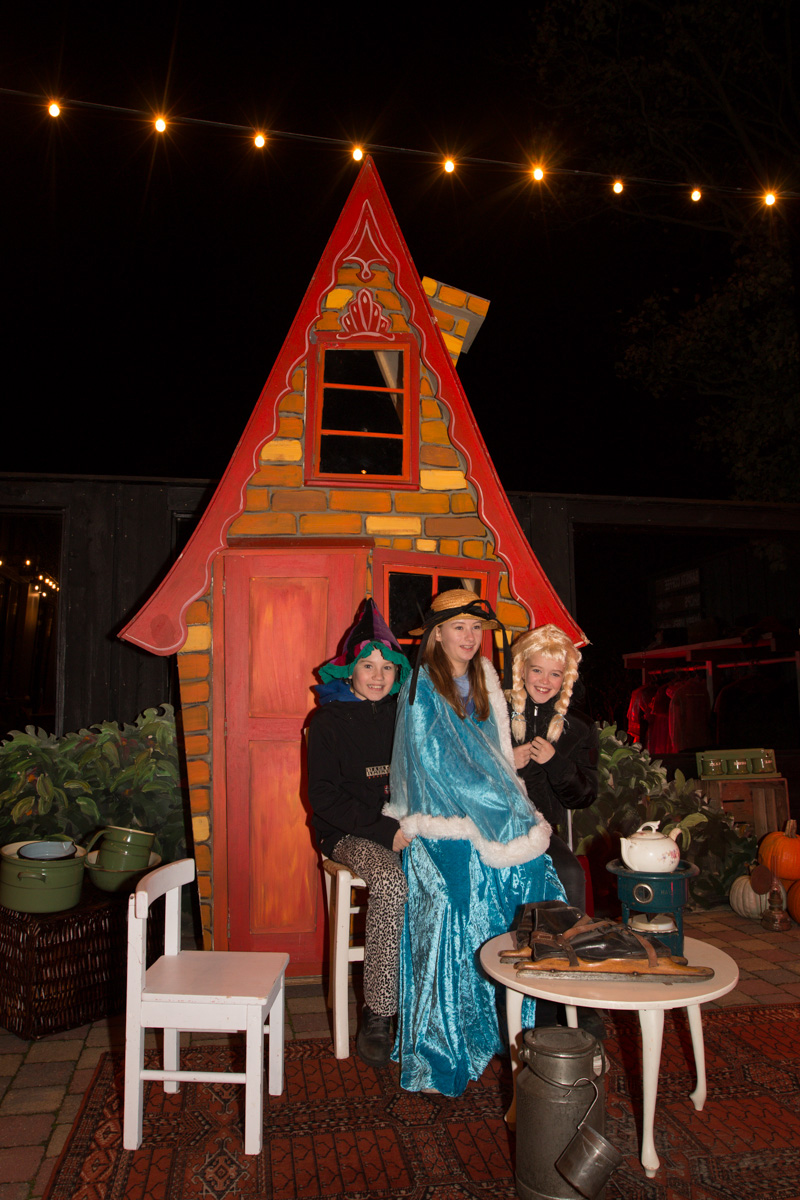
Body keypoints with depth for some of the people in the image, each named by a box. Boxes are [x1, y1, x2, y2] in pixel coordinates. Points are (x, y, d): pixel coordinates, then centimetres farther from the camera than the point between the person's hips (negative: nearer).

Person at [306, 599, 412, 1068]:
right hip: (349, 834, -3)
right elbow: (325, 797, -5)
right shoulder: (329, 721, -1)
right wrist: (382, 829, -15)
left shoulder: (402, 716, 11)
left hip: (400, 828, 4)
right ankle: (377, 1015, -20)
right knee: (391, 883, -33)